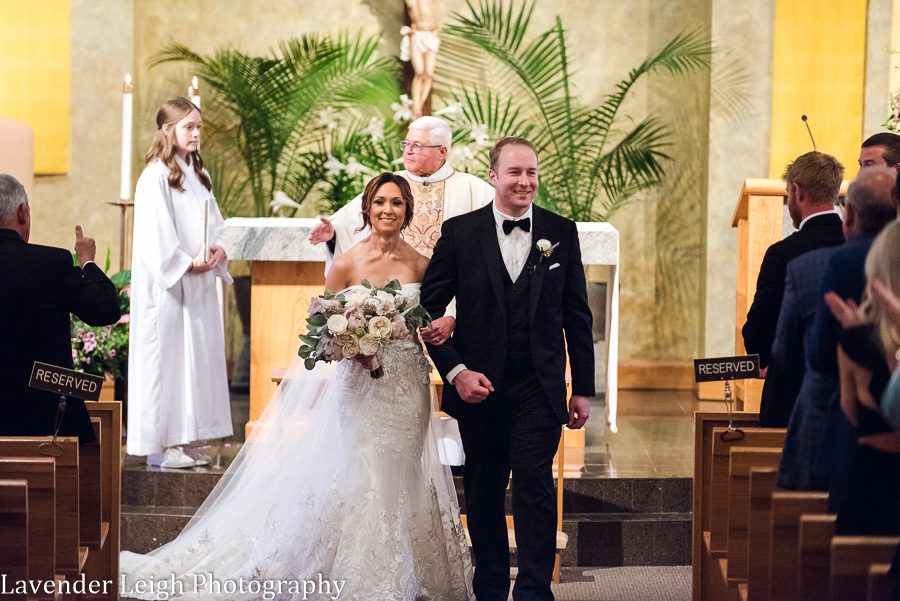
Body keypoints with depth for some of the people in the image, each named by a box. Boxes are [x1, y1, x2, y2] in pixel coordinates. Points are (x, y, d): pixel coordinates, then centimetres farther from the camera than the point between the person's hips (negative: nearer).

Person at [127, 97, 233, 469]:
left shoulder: (196, 173, 15)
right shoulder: (156, 176, -11)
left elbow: (214, 222, 17)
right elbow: (155, 232, -16)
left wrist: (218, 249, -2)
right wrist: (186, 263, -16)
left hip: (198, 284, 8)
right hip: (166, 284, -8)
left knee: (196, 358, 8)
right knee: (165, 358, -5)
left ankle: (183, 438, 15)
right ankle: (159, 445, -1)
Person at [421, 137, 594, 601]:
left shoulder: (561, 232, 3)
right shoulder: (459, 232, 0)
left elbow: (577, 315, 6)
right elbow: (429, 307, 1)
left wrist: (583, 388, 4)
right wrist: (455, 370, -10)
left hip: (539, 388, 0)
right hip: (479, 387, 1)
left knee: (535, 488, -10)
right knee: (483, 495, 10)